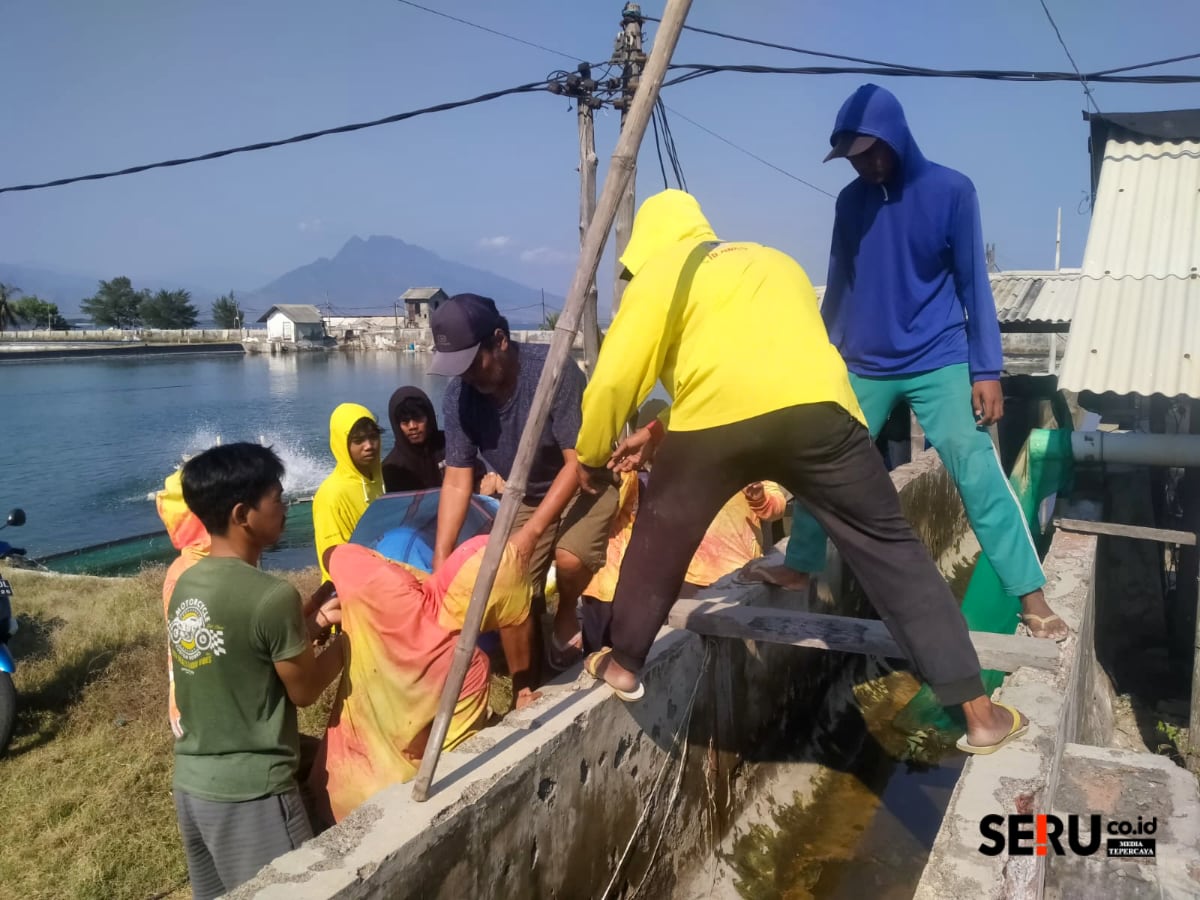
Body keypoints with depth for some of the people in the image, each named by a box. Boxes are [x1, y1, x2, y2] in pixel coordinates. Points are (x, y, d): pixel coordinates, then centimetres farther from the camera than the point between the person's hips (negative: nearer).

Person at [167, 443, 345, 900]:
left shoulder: (185, 586, 1)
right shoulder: (272, 595, -22)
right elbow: (304, 690, -10)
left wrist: (314, 623, 8)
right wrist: (348, 635, 3)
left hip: (191, 781, 8)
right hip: (250, 791, -8)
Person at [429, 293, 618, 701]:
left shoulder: (553, 371, -31)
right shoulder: (458, 396, -18)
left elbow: (578, 462, -28)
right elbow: (456, 482, -14)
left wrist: (530, 533, -35)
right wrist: (439, 563, -20)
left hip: (583, 482, -4)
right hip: (527, 495, 5)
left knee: (571, 557, -32)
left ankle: (566, 615, 4)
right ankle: (524, 693, 21)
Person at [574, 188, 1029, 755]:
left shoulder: (659, 274, 20)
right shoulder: (773, 261, 36)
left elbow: (614, 380, 12)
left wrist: (590, 456, 29)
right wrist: (662, 431, 40)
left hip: (718, 417, -3)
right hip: (817, 408, 4)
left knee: (658, 539, 22)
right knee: (891, 549, 14)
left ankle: (623, 664, 37)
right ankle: (979, 712, 16)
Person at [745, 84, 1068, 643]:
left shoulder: (950, 191, -6)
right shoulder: (851, 200, 4)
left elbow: (973, 284, -4)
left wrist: (987, 370, -8)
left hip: (938, 364, -3)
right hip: (862, 368, 4)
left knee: (977, 472, -10)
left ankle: (1032, 599, -3)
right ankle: (799, 566, 24)